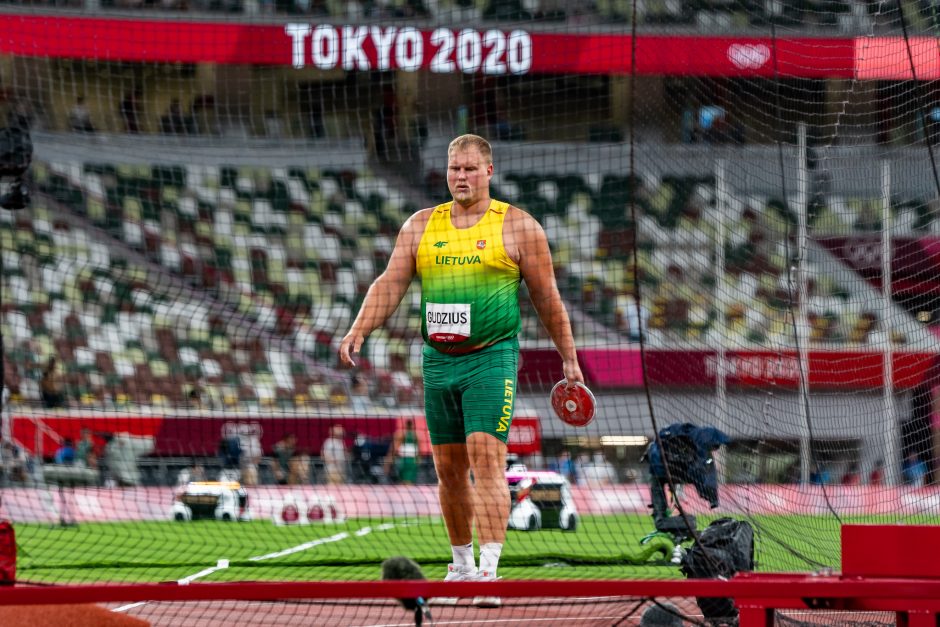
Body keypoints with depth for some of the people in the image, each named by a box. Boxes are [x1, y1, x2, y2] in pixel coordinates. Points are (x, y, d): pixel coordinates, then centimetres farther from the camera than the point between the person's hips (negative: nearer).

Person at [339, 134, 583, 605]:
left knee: (486, 462, -15)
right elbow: (391, 283, 5)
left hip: (491, 359, -4)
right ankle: (461, 565, 22)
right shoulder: (420, 226, 11)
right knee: (449, 468, 9)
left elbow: (546, 297, 6)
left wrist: (569, 358, 7)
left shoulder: (517, 226, 2)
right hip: (439, 361, 4)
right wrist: (358, 331, -10)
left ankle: (488, 571, -21)